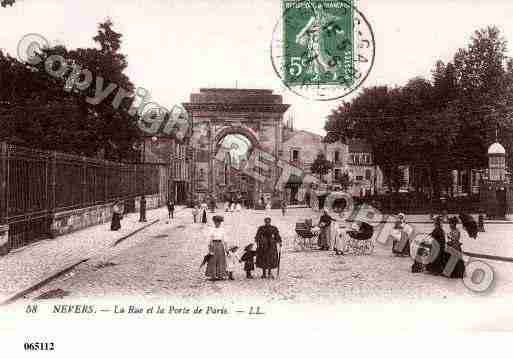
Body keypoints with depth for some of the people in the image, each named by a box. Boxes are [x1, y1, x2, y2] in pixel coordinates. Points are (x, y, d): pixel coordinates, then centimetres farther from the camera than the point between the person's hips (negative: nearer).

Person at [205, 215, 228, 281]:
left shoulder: (222, 229, 7)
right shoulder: (211, 230, -4)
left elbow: (224, 239, 9)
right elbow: (209, 240, -6)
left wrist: (225, 247, 4)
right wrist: (209, 249, -11)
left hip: (220, 245, 4)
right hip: (214, 245, -4)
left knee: (221, 261, 4)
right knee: (213, 261, -2)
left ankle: (220, 275, 9)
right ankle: (212, 276, 1)